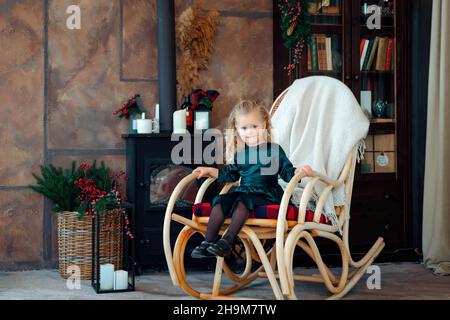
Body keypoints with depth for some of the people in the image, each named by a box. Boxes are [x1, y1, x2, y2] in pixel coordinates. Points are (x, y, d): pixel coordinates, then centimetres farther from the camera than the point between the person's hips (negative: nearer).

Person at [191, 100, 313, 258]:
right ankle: (208, 242, -23)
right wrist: (211, 171, 21)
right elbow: (231, 174, 28)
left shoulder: (273, 149, 2)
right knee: (220, 200, -19)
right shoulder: (239, 152, 15)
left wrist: (298, 171, -22)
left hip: (266, 194, -5)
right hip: (243, 190, 5)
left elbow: (286, 172, -1)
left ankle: (227, 242, -36)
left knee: (243, 201, -33)